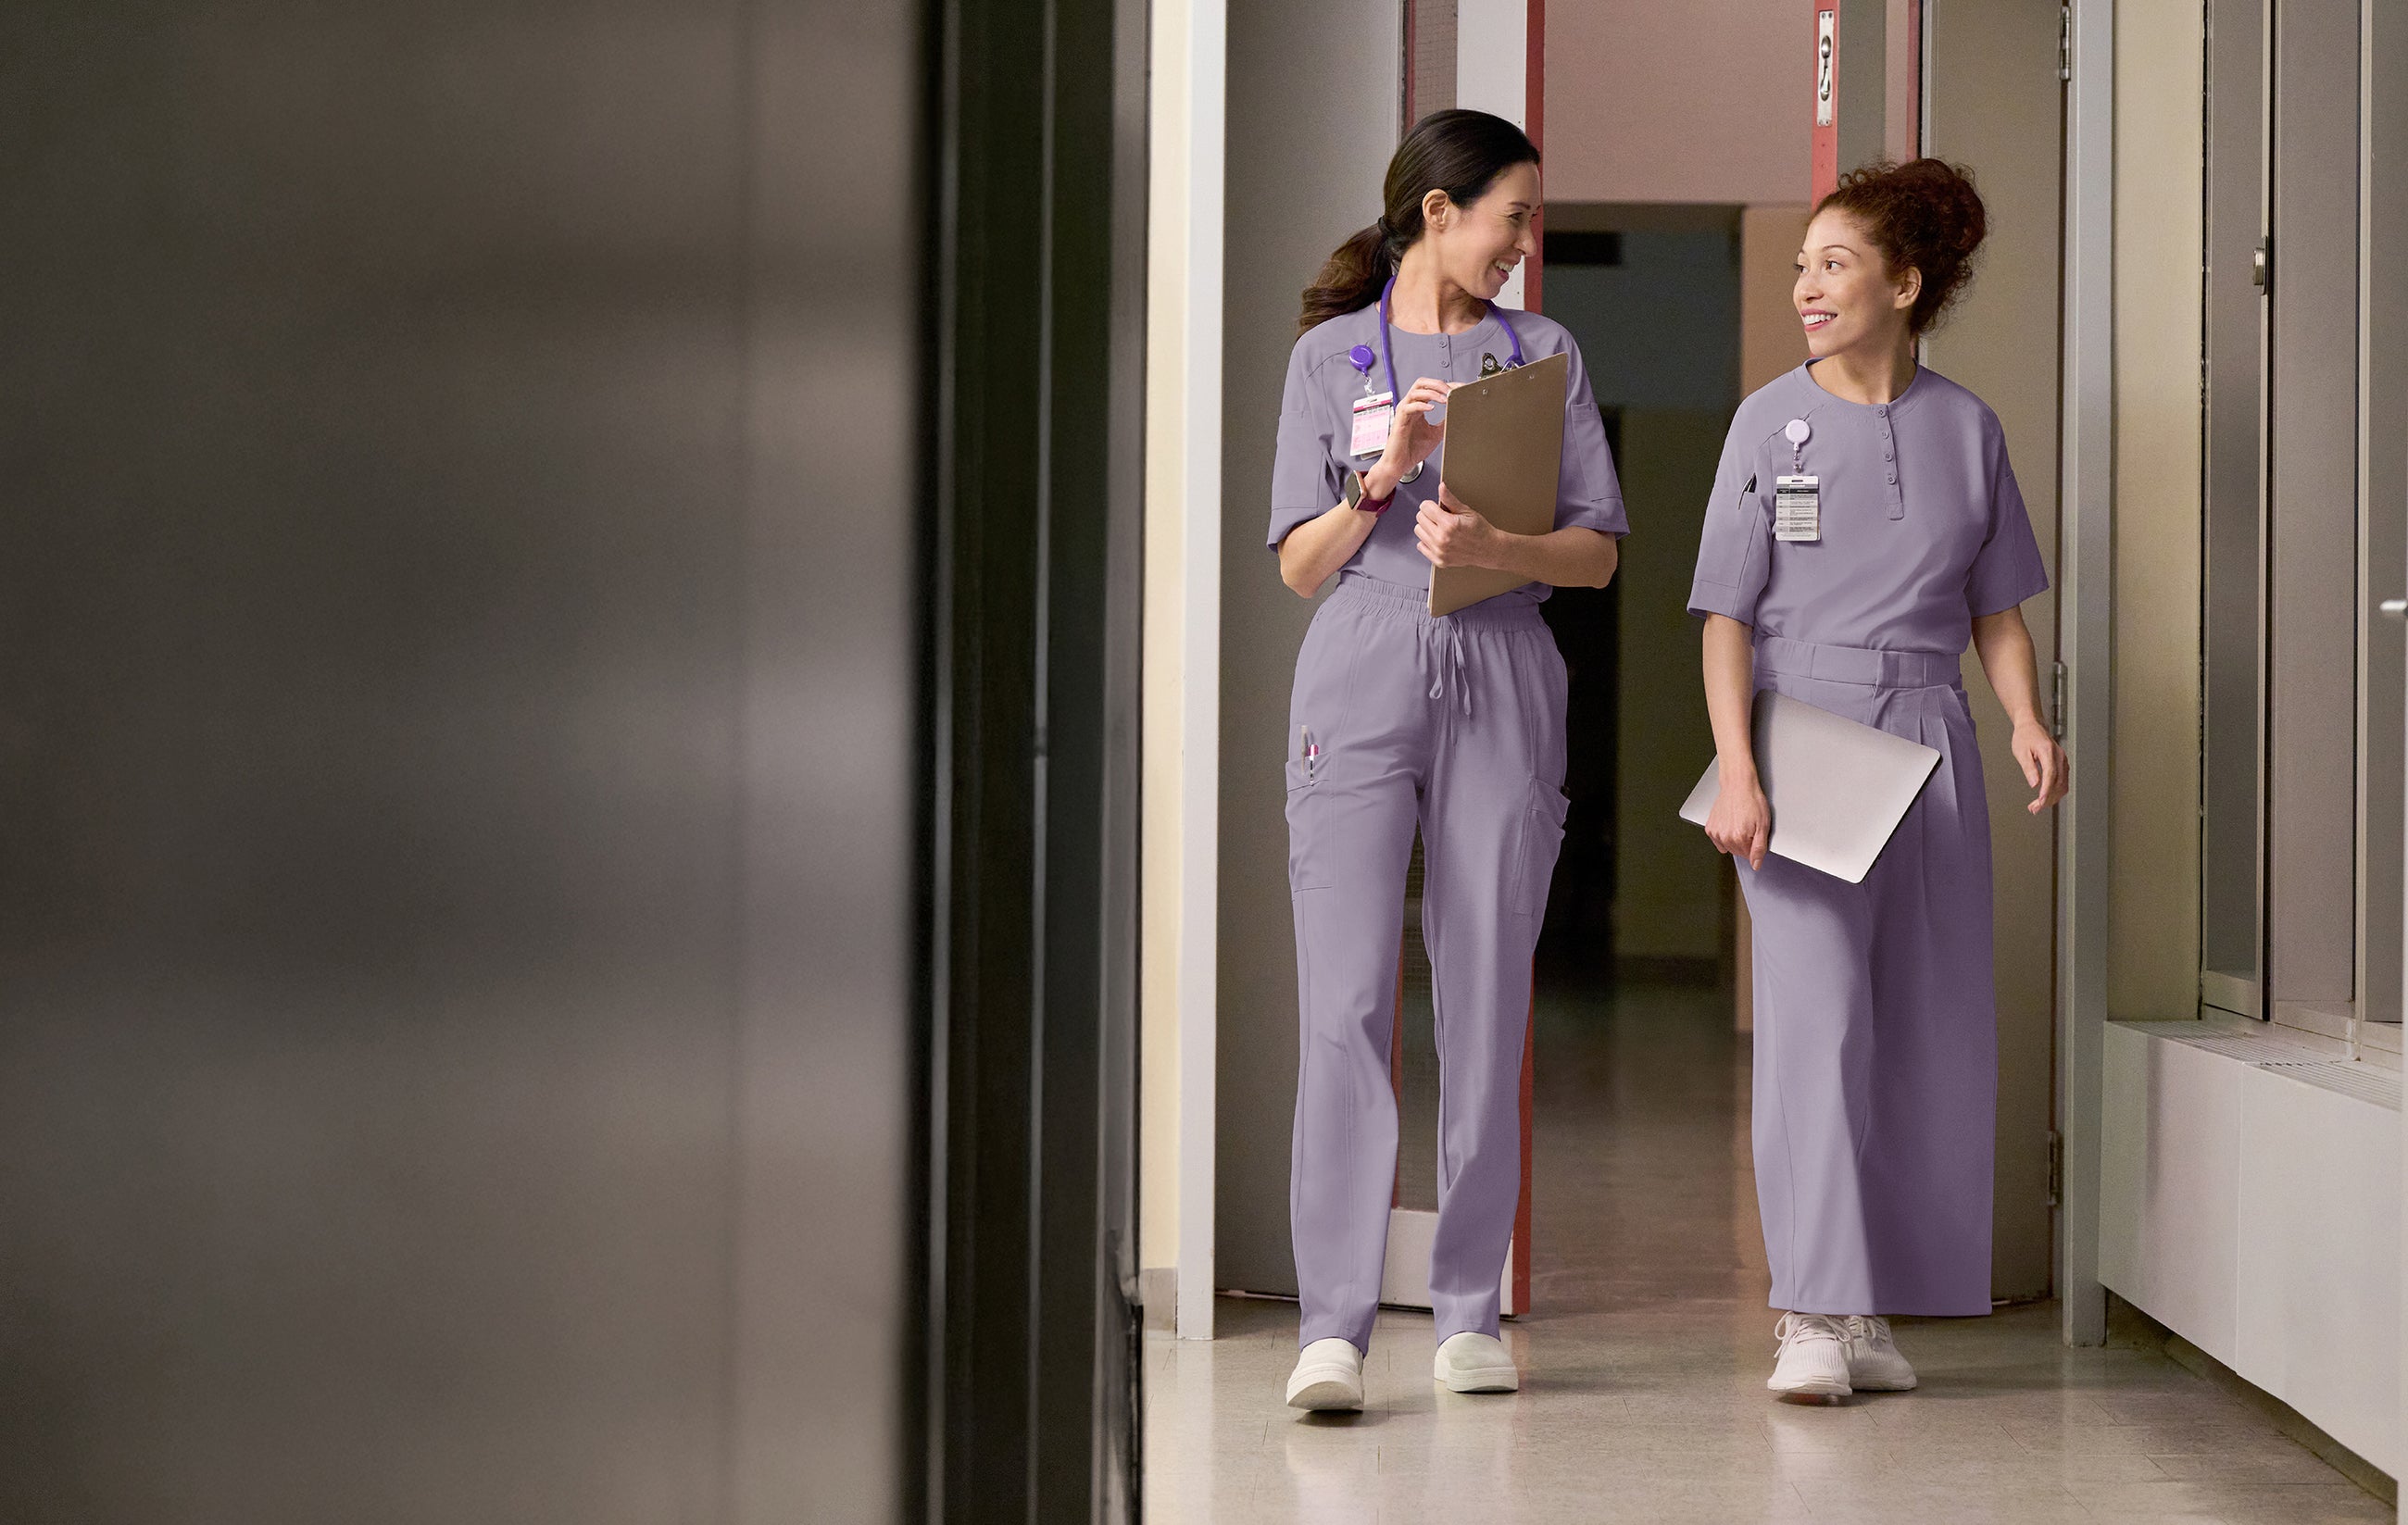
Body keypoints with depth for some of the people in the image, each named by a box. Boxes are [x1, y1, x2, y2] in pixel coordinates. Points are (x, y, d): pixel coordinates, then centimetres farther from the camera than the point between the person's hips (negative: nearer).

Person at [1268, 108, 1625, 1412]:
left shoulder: (1542, 355, 13)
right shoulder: (1331, 354, 9)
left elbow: (1598, 551, 8)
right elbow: (1299, 565, 6)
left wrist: (1494, 547, -12)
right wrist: (1388, 473, -11)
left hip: (1503, 684, 2)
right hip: (1362, 681, -2)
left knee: (1488, 1001, 2)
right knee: (1345, 1001, -10)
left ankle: (1468, 1313, 10)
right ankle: (1333, 1325, -12)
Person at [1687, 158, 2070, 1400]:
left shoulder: (1966, 426, 9)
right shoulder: (1771, 422, 1)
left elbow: (1996, 608, 13)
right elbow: (1727, 616, -2)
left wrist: (2028, 723, -5)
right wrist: (1737, 772, -14)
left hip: (1928, 740, 3)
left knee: (1929, 1029, 3)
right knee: (1815, 1010, -12)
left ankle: (1875, 1310, 11)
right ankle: (1816, 1316, -11)